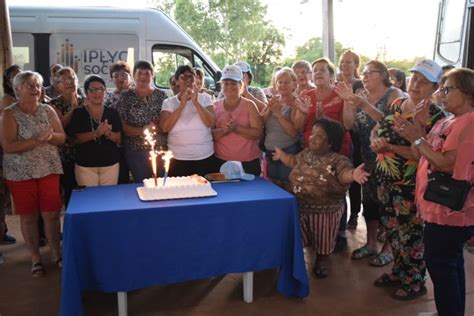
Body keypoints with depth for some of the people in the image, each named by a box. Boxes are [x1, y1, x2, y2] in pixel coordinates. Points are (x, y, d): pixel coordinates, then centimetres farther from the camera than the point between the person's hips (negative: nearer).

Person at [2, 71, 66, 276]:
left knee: (52, 213, 6)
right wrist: (37, 140, -24)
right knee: (28, 216, 7)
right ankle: (35, 257, 22)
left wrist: (50, 136, -17)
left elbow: (62, 138, 5)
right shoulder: (9, 114, -7)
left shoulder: (48, 110, 4)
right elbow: (8, 146, -16)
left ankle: (56, 253, 23)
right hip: (21, 174, -2)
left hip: (49, 170, 3)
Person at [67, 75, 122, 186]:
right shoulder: (78, 113, 0)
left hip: (110, 164, 2)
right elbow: (74, 139, -9)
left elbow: (119, 139, 4)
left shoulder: (112, 113, 5)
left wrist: (108, 133, -17)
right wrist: (96, 133, -22)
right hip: (85, 165, -2)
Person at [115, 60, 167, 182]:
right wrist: (142, 130, -16)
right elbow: (121, 126, -3)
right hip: (136, 151, -2)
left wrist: (156, 127, -14)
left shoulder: (161, 95, 8)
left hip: (161, 149, 2)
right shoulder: (126, 97, 3)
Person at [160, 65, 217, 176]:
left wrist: (195, 102, -18)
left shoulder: (205, 98, 3)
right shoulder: (168, 102, 4)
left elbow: (210, 123, -10)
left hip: (205, 158, 0)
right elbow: (165, 128, -11)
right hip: (178, 159, 0)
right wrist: (181, 105, -16)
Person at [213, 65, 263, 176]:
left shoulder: (249, 105, 0)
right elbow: (210, 134, 3)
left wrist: (237, 128, -19)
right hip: (221, 161, 2)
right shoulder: (215, 106, 7)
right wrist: (224, 130, -16)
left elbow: (258, 133, -7)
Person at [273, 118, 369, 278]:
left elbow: (344, 173, -38)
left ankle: (320, 262, 39)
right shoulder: (306, 153, 3)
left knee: (322, 239, 14)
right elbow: (294, 162, 24)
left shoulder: (338, 160, -18)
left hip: (324, 210, -4)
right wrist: (282, 155, 37)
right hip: (299, 206, 5)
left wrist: (353, 174, -61)